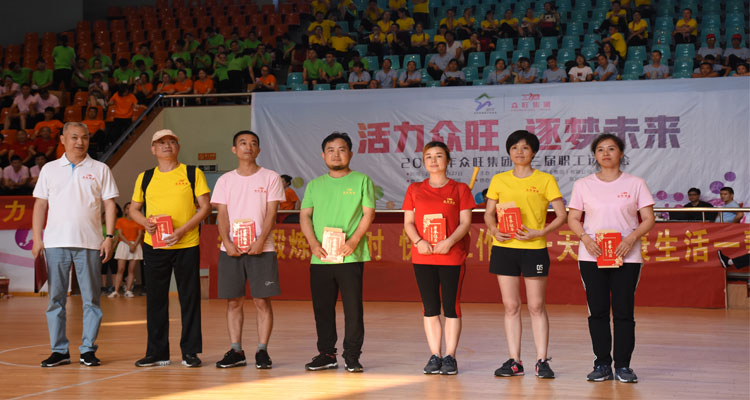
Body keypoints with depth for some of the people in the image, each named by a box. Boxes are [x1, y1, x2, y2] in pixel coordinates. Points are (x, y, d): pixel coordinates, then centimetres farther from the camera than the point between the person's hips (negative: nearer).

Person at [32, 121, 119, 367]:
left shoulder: (100, 170, 8)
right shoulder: (49, 169, 11)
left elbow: (109, 205, 6)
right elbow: (40, 205, 11)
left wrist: (109, 237, -4)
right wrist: (37, 238, 2)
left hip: (89, 243, -1)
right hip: (55, 243, 1)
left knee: (90, 298, 0)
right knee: (56, 298, 3)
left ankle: (88, 350, 7)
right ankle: (59, 350, 10)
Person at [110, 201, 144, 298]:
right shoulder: (120, 221, 7)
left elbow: (140, 234, 3)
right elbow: (120, 234, -2)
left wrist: (134, 245, -12)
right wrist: (129, 244, -13)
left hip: (135, 245, 1)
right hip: (123, 244, -1)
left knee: (132, 269, -2)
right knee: (120, 269, -9)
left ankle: (128, 291, 0)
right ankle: (116, 291, -13)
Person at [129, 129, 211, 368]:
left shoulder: (193, 174, 3)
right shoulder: (145, 178, 10)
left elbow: (205, 207, -1)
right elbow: (134, 209, 15)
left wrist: (182, 230, -13)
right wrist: (146, 222, -7)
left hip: (187, 245, -2)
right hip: (154, 246, 2)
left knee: (190, 298, 1)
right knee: (155, 299, 5)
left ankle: (190, 351, 9)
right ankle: (157, 352, 13)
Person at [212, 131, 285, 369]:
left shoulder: (270, 178, 4)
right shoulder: (225, 180, 11)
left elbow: (271, 213, -3)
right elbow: (222, 214, 5)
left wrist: (260, 241, -15)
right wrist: (227, 242, -10)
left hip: (261, 249, -2)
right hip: (231, 249, 2)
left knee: (262, 301, -3)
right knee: (233, 301, 4)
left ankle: (262, 351, 4)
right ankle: (236, 351, 10)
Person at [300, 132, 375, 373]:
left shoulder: (361, 181, 6)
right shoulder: (315, 185, 16)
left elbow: (369, 213, 0)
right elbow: (305, 216, 10)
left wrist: (353, 240, -14)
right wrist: (314, 243, -6)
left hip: (351, 256, -3)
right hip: (320, 257, 3)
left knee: (353, 307, -3)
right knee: (322, 308, 6)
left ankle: (352, 356, 4)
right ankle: (327, 354, 16)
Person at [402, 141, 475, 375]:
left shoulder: (459, 189, 6)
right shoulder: (415, 189, 12)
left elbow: (466, 222, -1)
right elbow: (408, 222, 8)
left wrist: (449, 242, -17)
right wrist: (418, 241, -12)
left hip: (452, 256, -2)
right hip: (423, 256, 2)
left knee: (451, 307, -2)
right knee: (430, 308, 4)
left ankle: (450, 356, 4)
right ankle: (435, 356, 11)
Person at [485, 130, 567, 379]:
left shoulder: (545, 180, 1)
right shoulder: (499, 180, 9)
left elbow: (561, 215, 0)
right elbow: (489, 213, 13)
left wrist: (539, 233, -13)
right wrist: (495, 231, -7)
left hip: (534, 249, -2)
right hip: (504, 247, 3)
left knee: (536, 306, -1)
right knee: (511, 306, 4)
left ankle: (542, 361, 5)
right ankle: (514, 361, 9)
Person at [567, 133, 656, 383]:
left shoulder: (635, 184, 5)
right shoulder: (583, 185, 8)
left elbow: (648, 219, 3)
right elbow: (573, 219, 7)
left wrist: (631, 238, -15)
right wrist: (585, 237, -12)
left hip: (627, 257, -1)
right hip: (591, 257, 1)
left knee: (624, 311, -2)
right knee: (597, 311, 1)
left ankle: (623, 366, 6)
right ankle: (602, 365, 9)